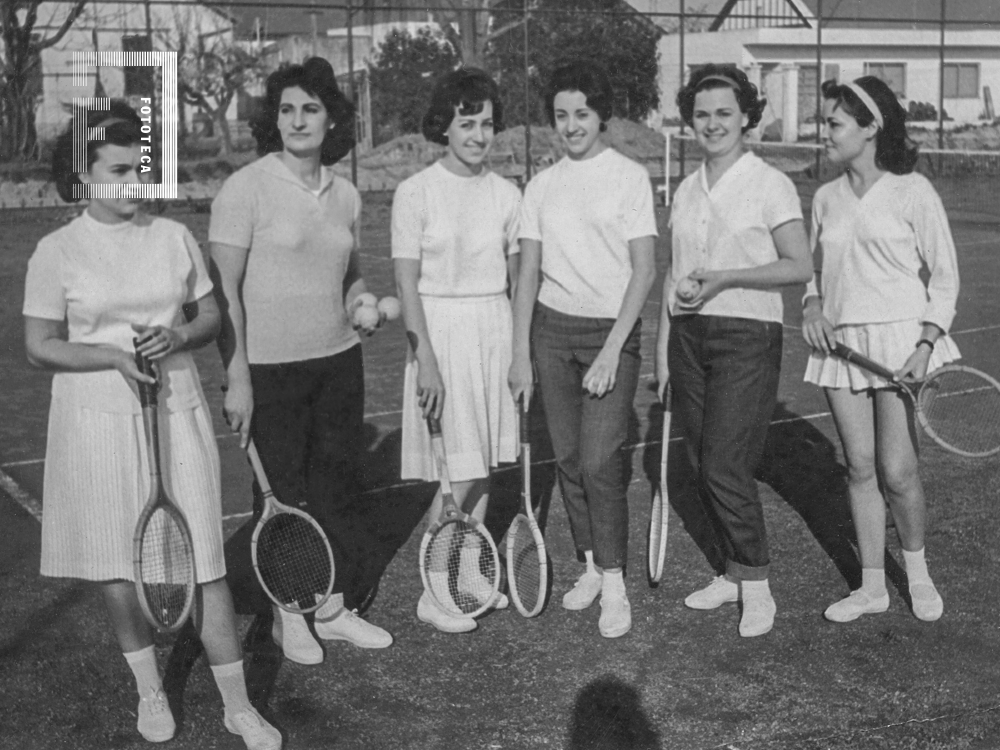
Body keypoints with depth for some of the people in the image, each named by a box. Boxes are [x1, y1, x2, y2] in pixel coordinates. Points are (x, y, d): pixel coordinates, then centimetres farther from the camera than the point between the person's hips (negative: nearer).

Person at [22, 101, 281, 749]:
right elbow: (40, 346, -3)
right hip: (100, 419, -1)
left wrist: (178, 336, -11)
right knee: (120, 562, 8)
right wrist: (114, 356, -17)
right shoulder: (57, 251, -3)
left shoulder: (174, 237, 4)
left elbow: (212, 315, 11)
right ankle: (150, 689, 29)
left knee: (203, 556, -1)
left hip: (177, 411, 1)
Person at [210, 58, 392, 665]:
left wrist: (361, 303, -2)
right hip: (270, 367, -5)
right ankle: (287, 613, 24)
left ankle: (335, 607, 26)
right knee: (283, 494, 6)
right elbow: (224, 290, -12)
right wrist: (236, 378, -16)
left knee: (339, 487, 11)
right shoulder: (246, 188, -10)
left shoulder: (345, 194, 6)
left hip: (339, 361, 5)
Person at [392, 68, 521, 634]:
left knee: (483, 466, 10)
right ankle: (433, 594, 9)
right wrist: (425, 358, -15)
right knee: (460, 473, -5)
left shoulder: (506, 194, 5)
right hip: (442, 328, -5)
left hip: (496, 329, 5)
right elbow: (407, 282, -9)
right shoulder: (417, 192, -8)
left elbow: (517, 275, 11)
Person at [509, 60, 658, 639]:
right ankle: (591, 566, 23)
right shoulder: (542, 186, 7)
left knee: (600, 461, -10)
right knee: (568, 457, 8)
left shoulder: (630, 177, -4)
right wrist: (521, 351, 3)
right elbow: (529, 273, 9)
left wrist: (612, 349, -14)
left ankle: (615, 584, 2)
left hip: (612, 330, -4)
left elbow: (644, 270, -8)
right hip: (552, 329, 4)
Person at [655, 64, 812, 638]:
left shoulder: (771, 185, -6)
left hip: (747, 336, -6)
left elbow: (800, 267, -9)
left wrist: (725, 277, -17)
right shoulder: (687, 190, 12)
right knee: (700, 468, 8)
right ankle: (729, 573, 23)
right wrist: (664, 345, 12)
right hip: (689, 335, 6)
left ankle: (757, 585, 6)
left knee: (725, 466, -10)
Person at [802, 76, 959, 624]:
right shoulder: (826, 198, 9)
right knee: (859, 468, 6)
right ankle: (872, 586, 18)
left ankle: (918, 573, 21)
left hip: (900, 338, -4)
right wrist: (812, 305, -1)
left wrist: (926, 343, -12)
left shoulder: (912, 192, -6)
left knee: (897, 472, -5)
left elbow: (944, 274, -2)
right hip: (840, 343, 5)